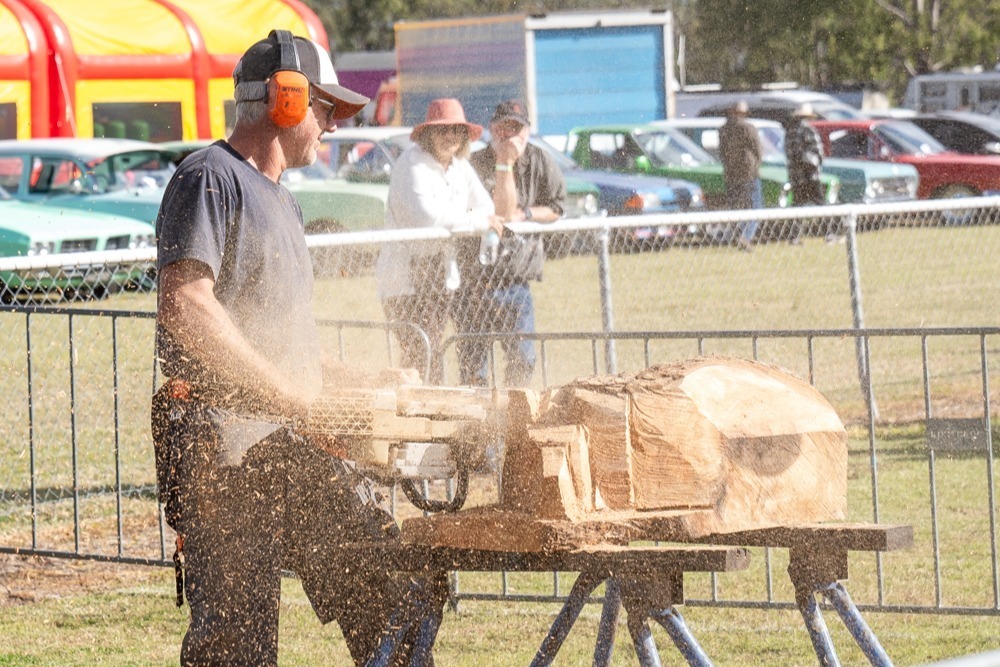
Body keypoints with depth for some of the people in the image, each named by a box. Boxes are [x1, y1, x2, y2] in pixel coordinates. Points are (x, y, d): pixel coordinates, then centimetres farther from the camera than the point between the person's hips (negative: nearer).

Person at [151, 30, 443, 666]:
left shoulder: (280, 201, 25)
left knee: (394, 598, 1)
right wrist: (284, 390, -15)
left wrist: (366, 382, 20)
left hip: (297, 446, 9)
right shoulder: (210, 179, -5)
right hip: (221, 440, -9)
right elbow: (185, 308, -19)